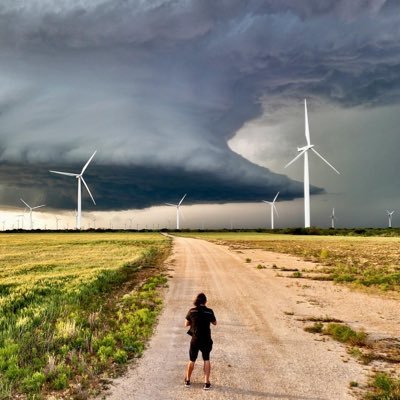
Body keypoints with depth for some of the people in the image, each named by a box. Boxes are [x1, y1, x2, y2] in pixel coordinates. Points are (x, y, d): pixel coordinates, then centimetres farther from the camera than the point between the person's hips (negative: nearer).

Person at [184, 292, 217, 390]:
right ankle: (206, 383, 16)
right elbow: (215, 323, 7)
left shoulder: (192, 311, -8)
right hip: (206, 340, 0)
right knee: (206, 360, 18)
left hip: (195, 340, 0)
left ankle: (187, 380, 33)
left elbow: (186, 324, 2)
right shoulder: (209, 311, -9)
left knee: (192, 360, 19)